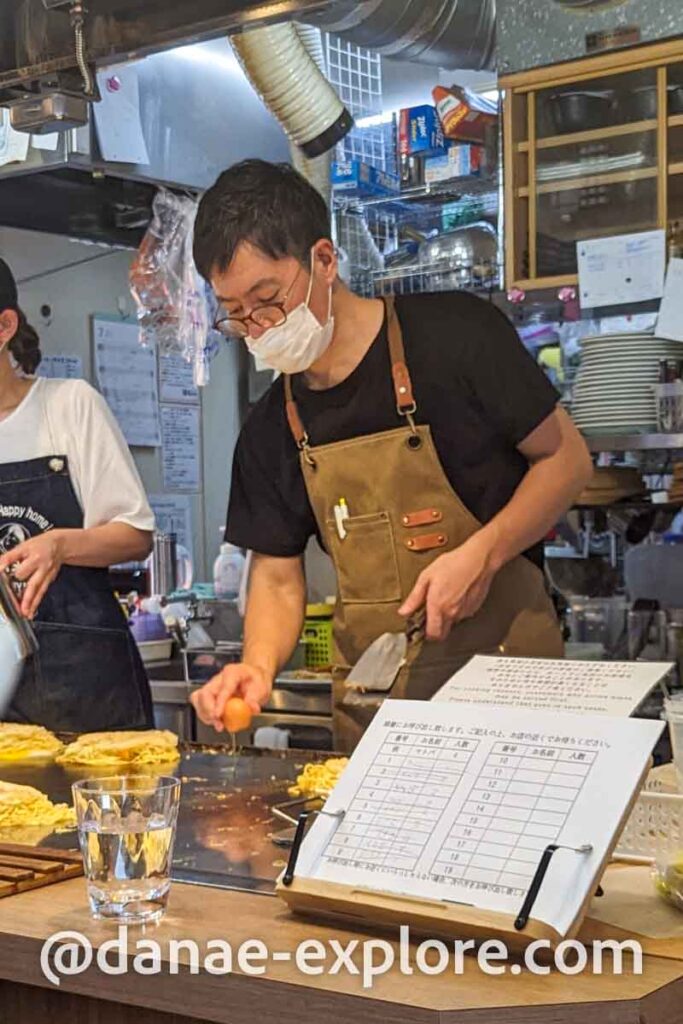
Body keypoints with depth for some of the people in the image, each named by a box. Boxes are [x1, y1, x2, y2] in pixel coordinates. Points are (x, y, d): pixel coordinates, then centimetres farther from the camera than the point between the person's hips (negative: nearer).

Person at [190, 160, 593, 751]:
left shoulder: (454, 336, -9)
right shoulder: (270, 430, 5)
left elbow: (566, 457, -3)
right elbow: (277, 577, 8)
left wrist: (481, 553, -17)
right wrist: (259, 666, -12)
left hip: (504, 677, -3)